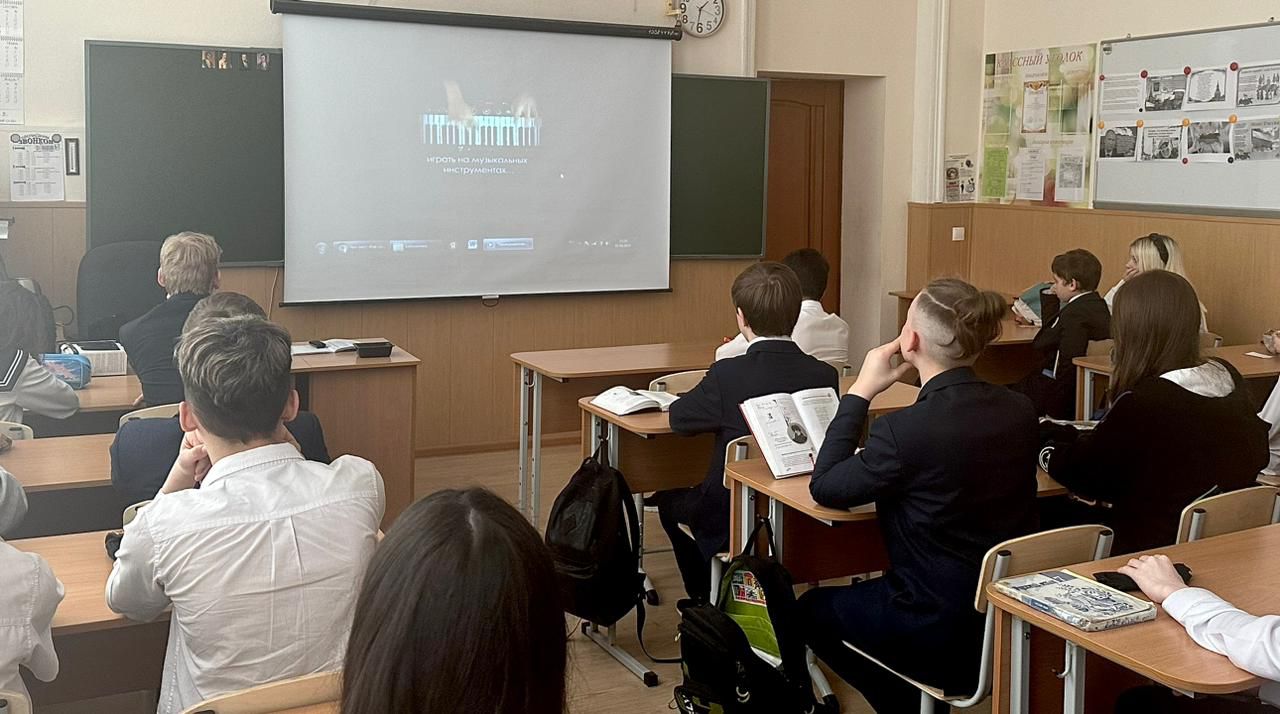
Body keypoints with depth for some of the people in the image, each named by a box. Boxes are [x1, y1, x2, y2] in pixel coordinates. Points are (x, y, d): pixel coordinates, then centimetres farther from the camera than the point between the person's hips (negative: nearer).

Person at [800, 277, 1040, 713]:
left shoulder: (907, 430, -26)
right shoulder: (1020, 411, -6)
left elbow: (824, 488, -11)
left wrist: (860, 392, -8)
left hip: (943, 631, -6)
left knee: (812, 610, 22)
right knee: (863, 593, 31)